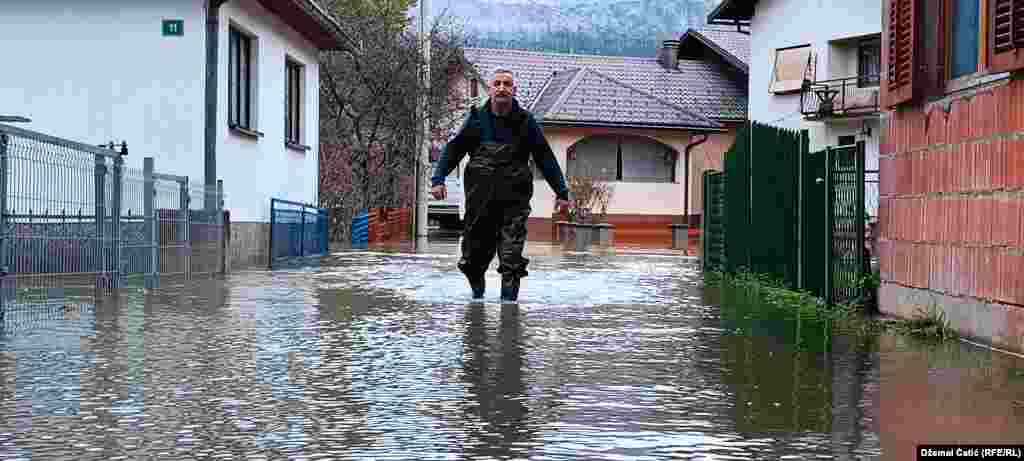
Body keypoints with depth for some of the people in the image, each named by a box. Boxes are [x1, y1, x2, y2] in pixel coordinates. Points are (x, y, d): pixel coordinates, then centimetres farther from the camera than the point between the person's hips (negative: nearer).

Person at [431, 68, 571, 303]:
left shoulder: (525, 121, 5)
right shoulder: (477, 118, 7)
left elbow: (545, 157, 9)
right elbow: (453, 150, 12)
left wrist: (561, 191, 7)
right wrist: (438, 179, 0)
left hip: (515, 198, -2)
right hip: (480, 198, 2)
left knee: (512, 255, -11)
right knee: (476, 251, 10)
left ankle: (509, 298, -8)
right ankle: (477, 293, 35)